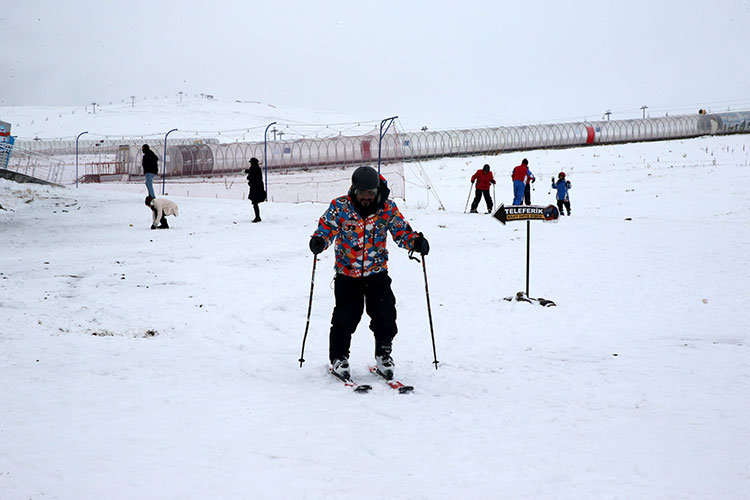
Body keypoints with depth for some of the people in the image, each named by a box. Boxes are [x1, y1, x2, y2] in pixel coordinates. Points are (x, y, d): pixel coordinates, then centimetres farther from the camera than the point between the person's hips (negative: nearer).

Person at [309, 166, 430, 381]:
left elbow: (401, 230, 1)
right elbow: (326, 228, -4)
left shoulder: (387, 208, -4)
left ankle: (384, 354, 19)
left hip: (377, 272, 1)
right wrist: (319, 241, -26)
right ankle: (338, 358, 14)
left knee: (385, 315, -3)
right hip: (347, 273, -1)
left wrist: (416, 241, -19)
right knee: (345, 317, -4)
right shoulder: (340, 206, -7)